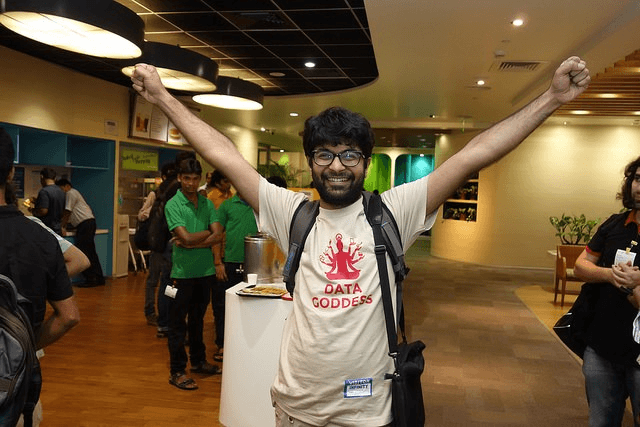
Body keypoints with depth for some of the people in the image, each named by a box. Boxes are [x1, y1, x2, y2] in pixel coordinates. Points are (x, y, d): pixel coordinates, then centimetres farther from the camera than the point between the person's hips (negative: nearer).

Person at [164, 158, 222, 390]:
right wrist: (207, 233, -4)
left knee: (198, 319, 19)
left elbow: (217, 236, -3)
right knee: (178, 323, 5)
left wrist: (191, 243, -15)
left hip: (205, 270, 5)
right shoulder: (173, 205, -8)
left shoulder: (207, 203, 6)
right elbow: (186, 237, -18)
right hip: (183, 272, -4)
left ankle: (198, 361, 33)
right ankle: (177, 371, 14)